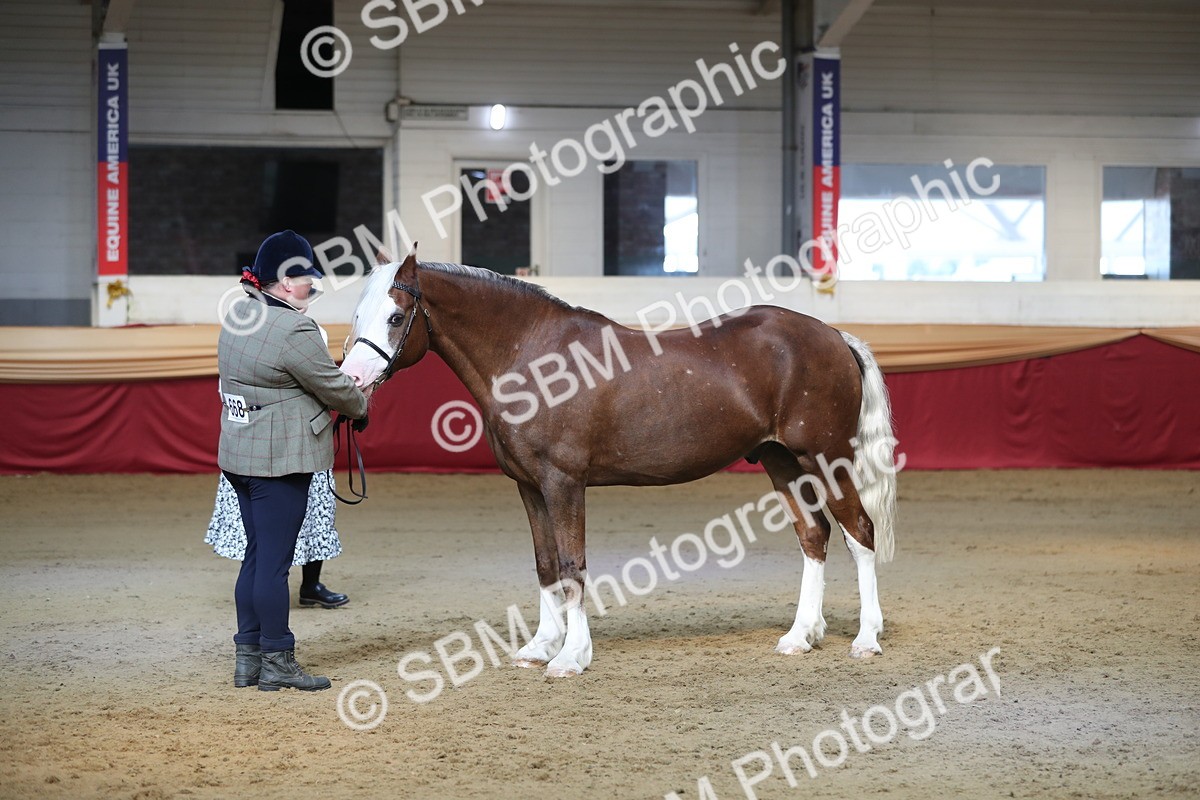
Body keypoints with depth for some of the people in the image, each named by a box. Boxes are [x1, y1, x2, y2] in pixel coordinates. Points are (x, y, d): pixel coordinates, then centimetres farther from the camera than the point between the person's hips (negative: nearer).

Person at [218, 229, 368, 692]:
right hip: (280, 458, -9)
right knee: (274, 562, -2)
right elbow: (334, 387, -11)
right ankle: (277, 663, 5)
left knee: (256, 557, 15)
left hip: (238, 455, 9)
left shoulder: (237, 316, 9)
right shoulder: (294, 332, -19)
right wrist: (361, 407, 12)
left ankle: (247, 658, 20)